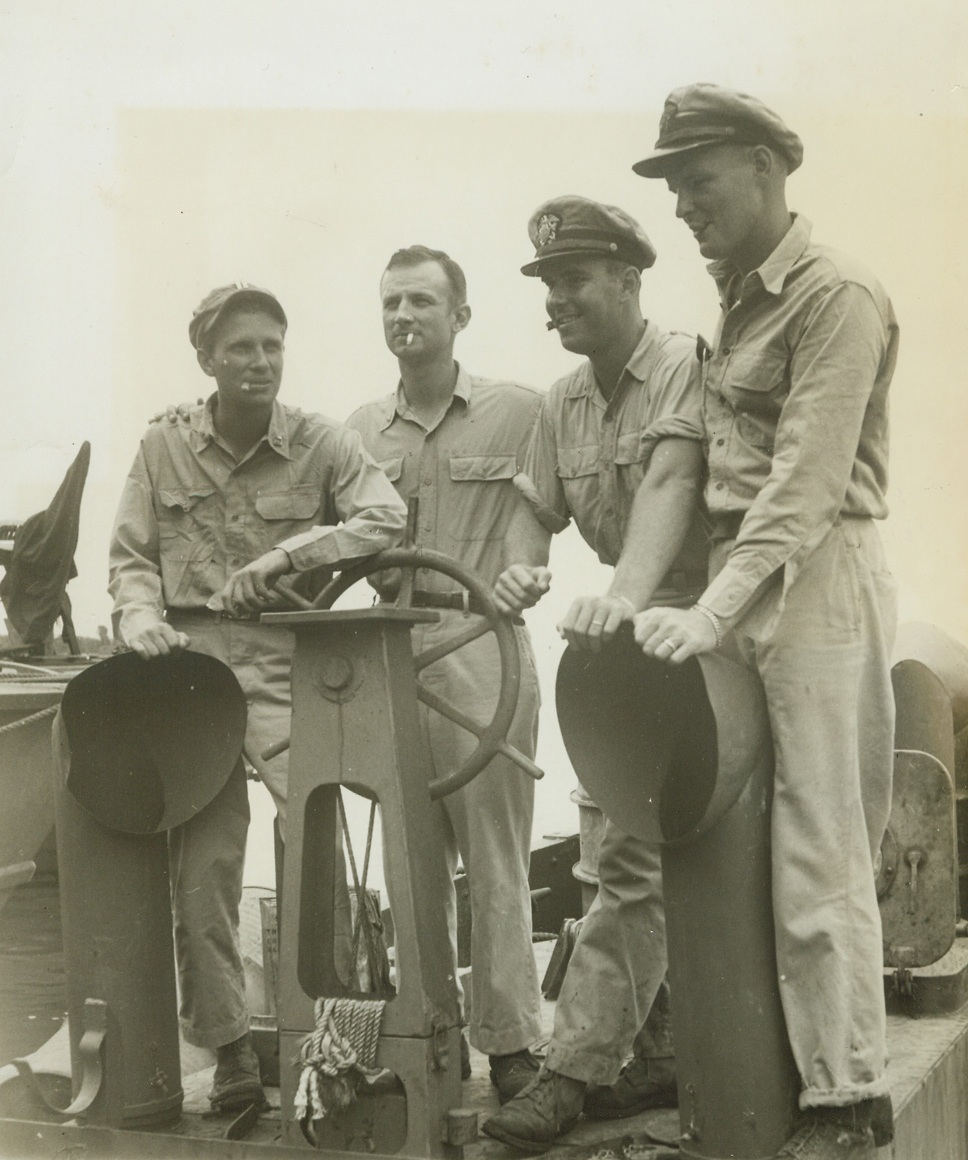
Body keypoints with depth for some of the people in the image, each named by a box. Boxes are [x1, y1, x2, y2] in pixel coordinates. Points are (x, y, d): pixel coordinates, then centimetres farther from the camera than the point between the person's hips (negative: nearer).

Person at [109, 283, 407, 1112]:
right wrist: (140, 611, -10)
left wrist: (286, 554, -19)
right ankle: (229, 1049, 13)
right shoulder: (163, 448, 8)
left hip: (287, 665, -2)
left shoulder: (321, 443, 2)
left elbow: (386, 518, -12)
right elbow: (131, 554, 11)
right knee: (201, 863, 3)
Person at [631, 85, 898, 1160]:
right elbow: (729, 473, 13)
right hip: (745, 583, 8)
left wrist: (713, 612, -26)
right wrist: (691, 600, 5)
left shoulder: (835, 296, -9)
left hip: (815, 584, -8)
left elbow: (807, 479, -19)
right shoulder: (738, 297, 17)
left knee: (818, 850, -5)